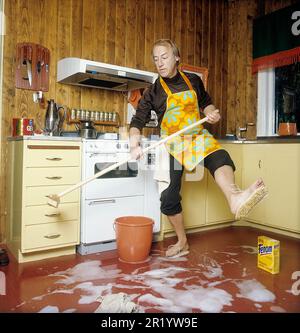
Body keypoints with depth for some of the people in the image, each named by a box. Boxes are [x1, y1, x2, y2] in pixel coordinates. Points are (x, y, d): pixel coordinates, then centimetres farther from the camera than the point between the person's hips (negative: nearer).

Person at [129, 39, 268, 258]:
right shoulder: (153, 92, -2)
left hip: (198, 137, 1)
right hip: (172, 145, 0)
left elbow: (205, 103, 19)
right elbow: (137, 121, -5)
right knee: (169, 198, 1)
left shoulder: (193, 81, 4)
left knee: (220, 157, -35)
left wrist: (212, 113, -5)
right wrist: (135, 145, -24)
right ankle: (182, 243, 20)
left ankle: (234, 198, -66)